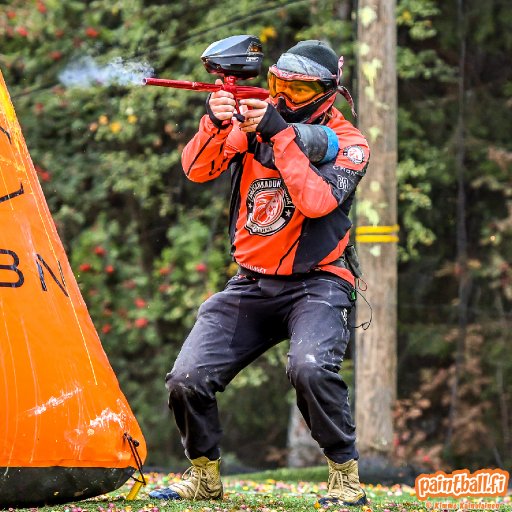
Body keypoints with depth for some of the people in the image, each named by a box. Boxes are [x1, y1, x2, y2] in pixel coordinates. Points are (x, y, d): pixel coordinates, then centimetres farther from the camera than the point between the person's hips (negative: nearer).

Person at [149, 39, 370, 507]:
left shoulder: (347, 143, -5)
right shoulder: (253, 122, 5)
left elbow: (317, 201, -22)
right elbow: (198, 170, -6)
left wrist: (280, 134, -25)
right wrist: (215, 123, -24)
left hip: (315, 284, -4)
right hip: (250, 284, 4)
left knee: (310, 368, -33)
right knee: (187, 380, -10)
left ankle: (346, 477, -15)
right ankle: (204, 476, 14)